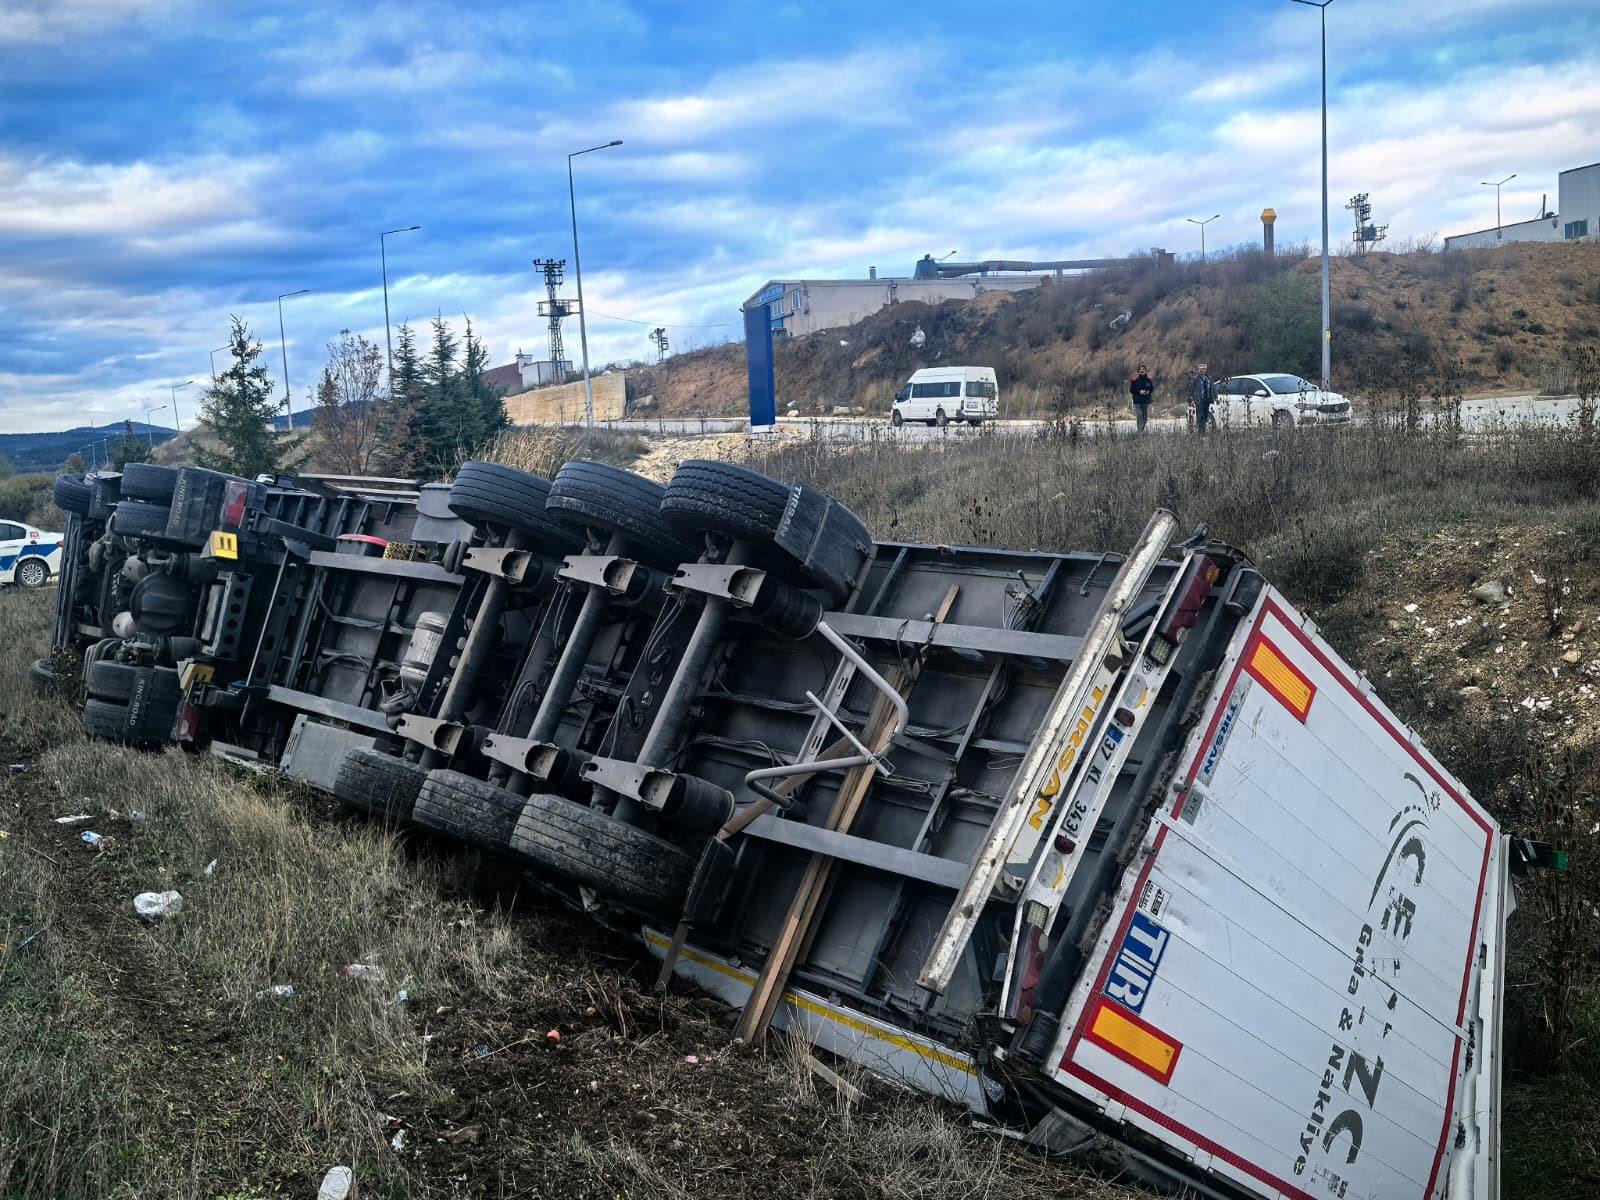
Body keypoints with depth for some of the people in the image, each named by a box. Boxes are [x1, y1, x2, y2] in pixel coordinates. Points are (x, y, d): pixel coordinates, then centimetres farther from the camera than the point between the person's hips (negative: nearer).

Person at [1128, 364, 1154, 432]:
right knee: (1139, 415, -13)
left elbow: (1152, 389, 14)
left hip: (1146, 400, 4)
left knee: (1145, 416, 8)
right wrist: (1139, 392, -15)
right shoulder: (1134, 380, -6)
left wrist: (1148, 392, -7)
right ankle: (1140, 431, -12)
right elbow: (1131, 390, -2)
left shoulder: (1149, 379, 4)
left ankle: (1142, 430, 21)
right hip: (1137, 401, -4)